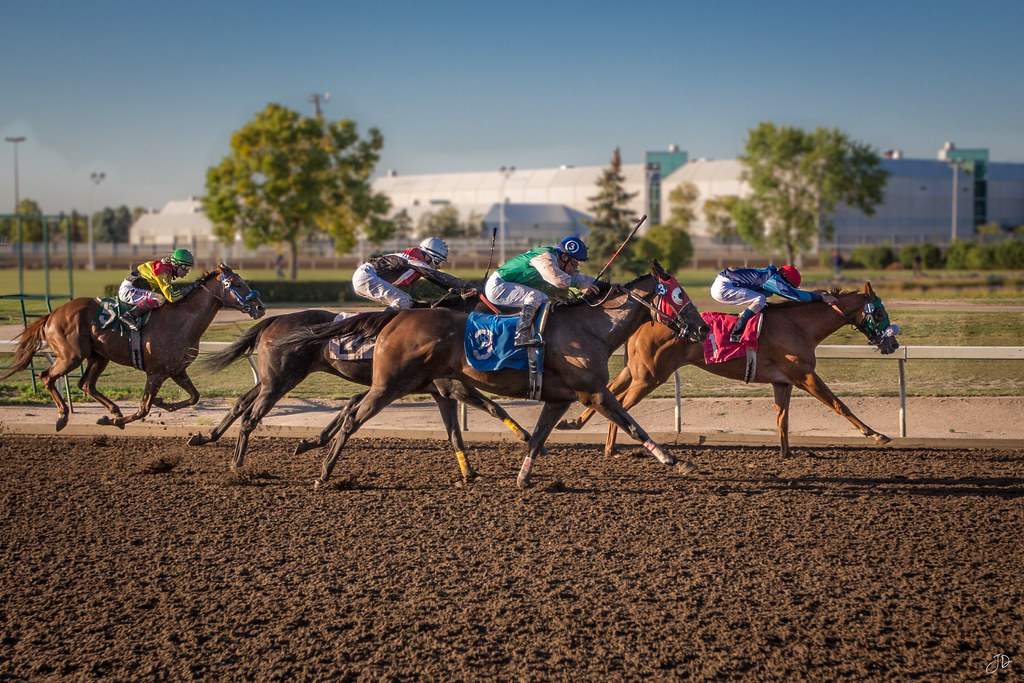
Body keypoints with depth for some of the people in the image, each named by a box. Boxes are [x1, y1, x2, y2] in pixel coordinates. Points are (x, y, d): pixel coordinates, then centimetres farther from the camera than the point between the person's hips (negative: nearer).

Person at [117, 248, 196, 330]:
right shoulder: (163, 271, -21)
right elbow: (171, 297, -27)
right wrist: (190, 288, -21)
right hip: (128, 290, -10)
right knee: (160, 298, -25)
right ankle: (129, 315, -25)